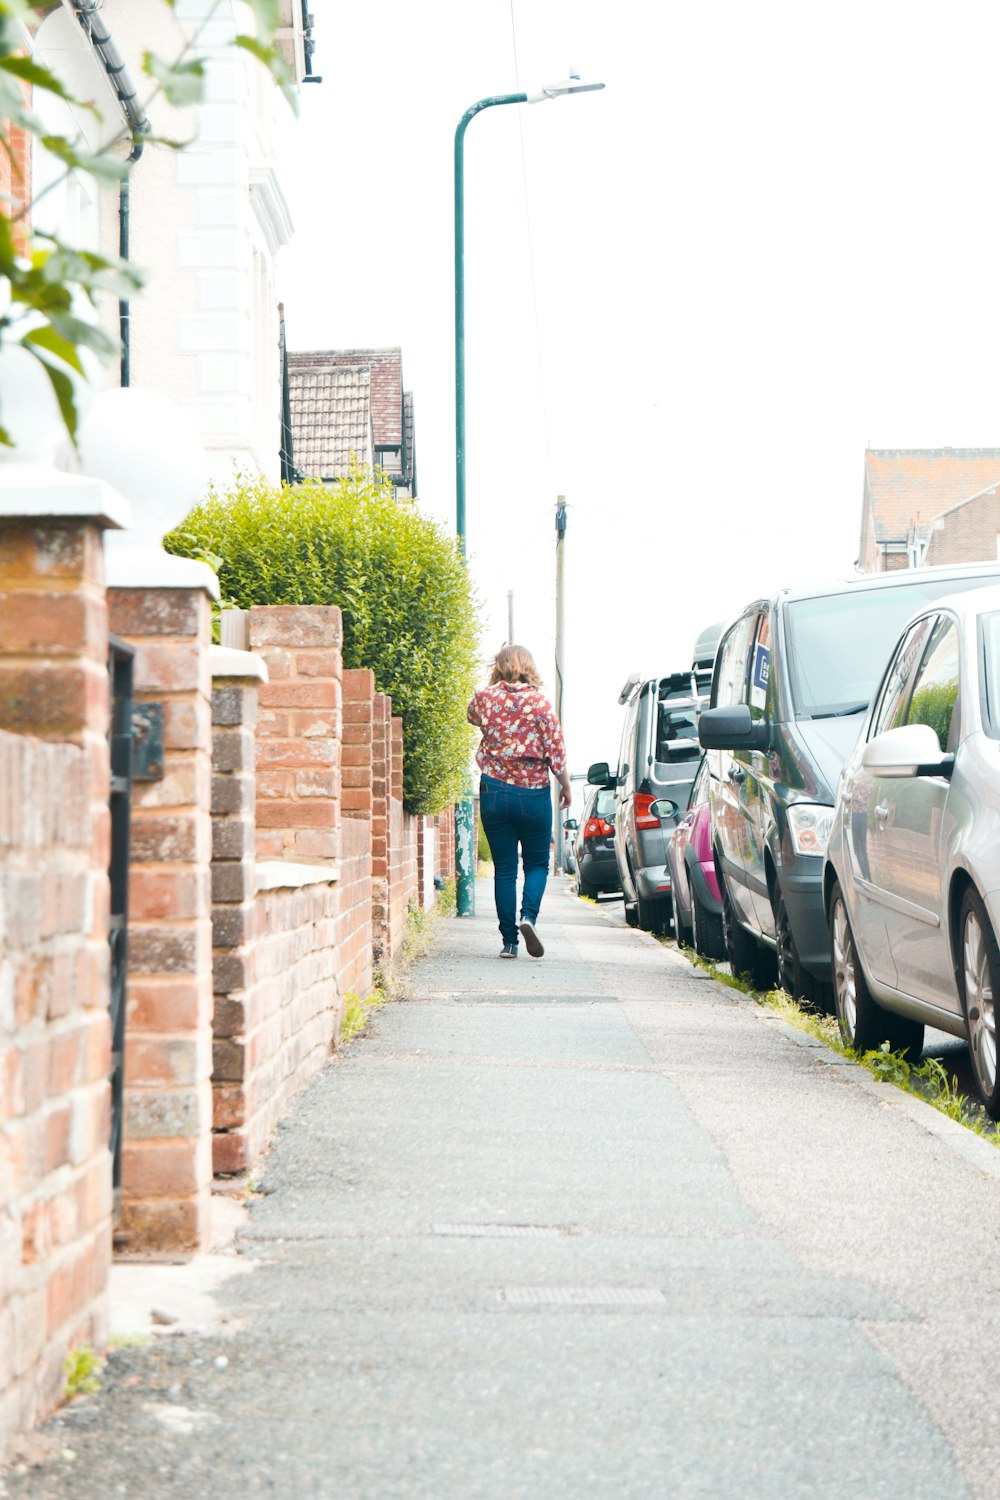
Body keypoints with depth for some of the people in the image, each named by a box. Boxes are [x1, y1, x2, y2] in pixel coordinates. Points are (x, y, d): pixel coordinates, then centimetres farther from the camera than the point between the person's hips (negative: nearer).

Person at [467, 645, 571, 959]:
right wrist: (566, 786, 7)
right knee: (537, 863, 13)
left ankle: (509, 941, 3)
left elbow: (472, 717, 22)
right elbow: (556, 751, -6)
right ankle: (528, 916, -13)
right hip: (533, 793, -1)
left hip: (494, 791, 1)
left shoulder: (485, 698, -2)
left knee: (504, 869, 8)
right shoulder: (540, 703, -7)